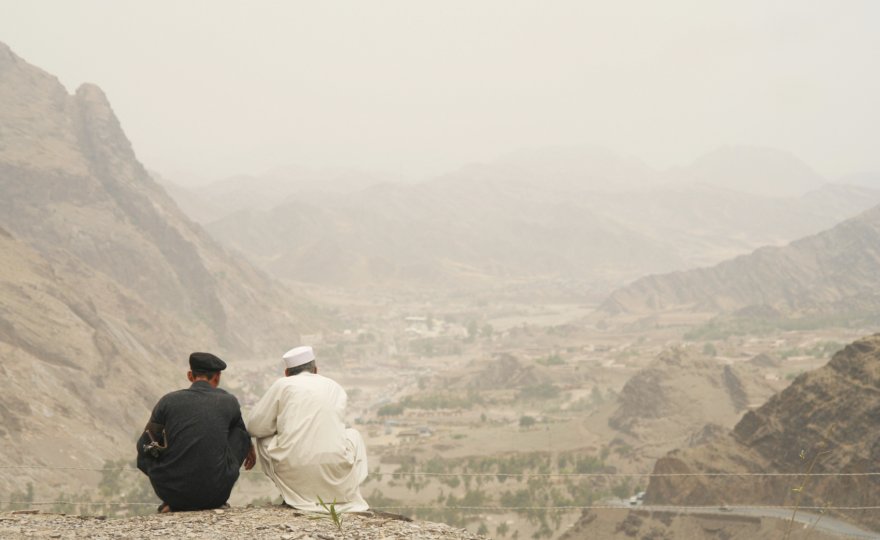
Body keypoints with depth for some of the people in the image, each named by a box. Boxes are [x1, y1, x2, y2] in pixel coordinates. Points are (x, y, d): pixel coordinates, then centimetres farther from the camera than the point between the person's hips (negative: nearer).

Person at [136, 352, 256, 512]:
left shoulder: (168, 401, 0)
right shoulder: (229, 402, 4)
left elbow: (144, 446, 9)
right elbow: (242, 434, 27)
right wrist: (250, 449, 50)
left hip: (171, 492, 0)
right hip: (215, 493, 0)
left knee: (145, 450, 28)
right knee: (240, 434, 21)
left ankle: (174, 504, 16)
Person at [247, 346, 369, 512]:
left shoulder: (282, 385, 6)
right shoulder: (334, 386, 15)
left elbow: (255, 426, 7)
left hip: (293, 474, -2)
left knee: (264, 438, 26)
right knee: (353, 435, 32)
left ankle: (294, 496, 15)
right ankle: (349, 494, 16)